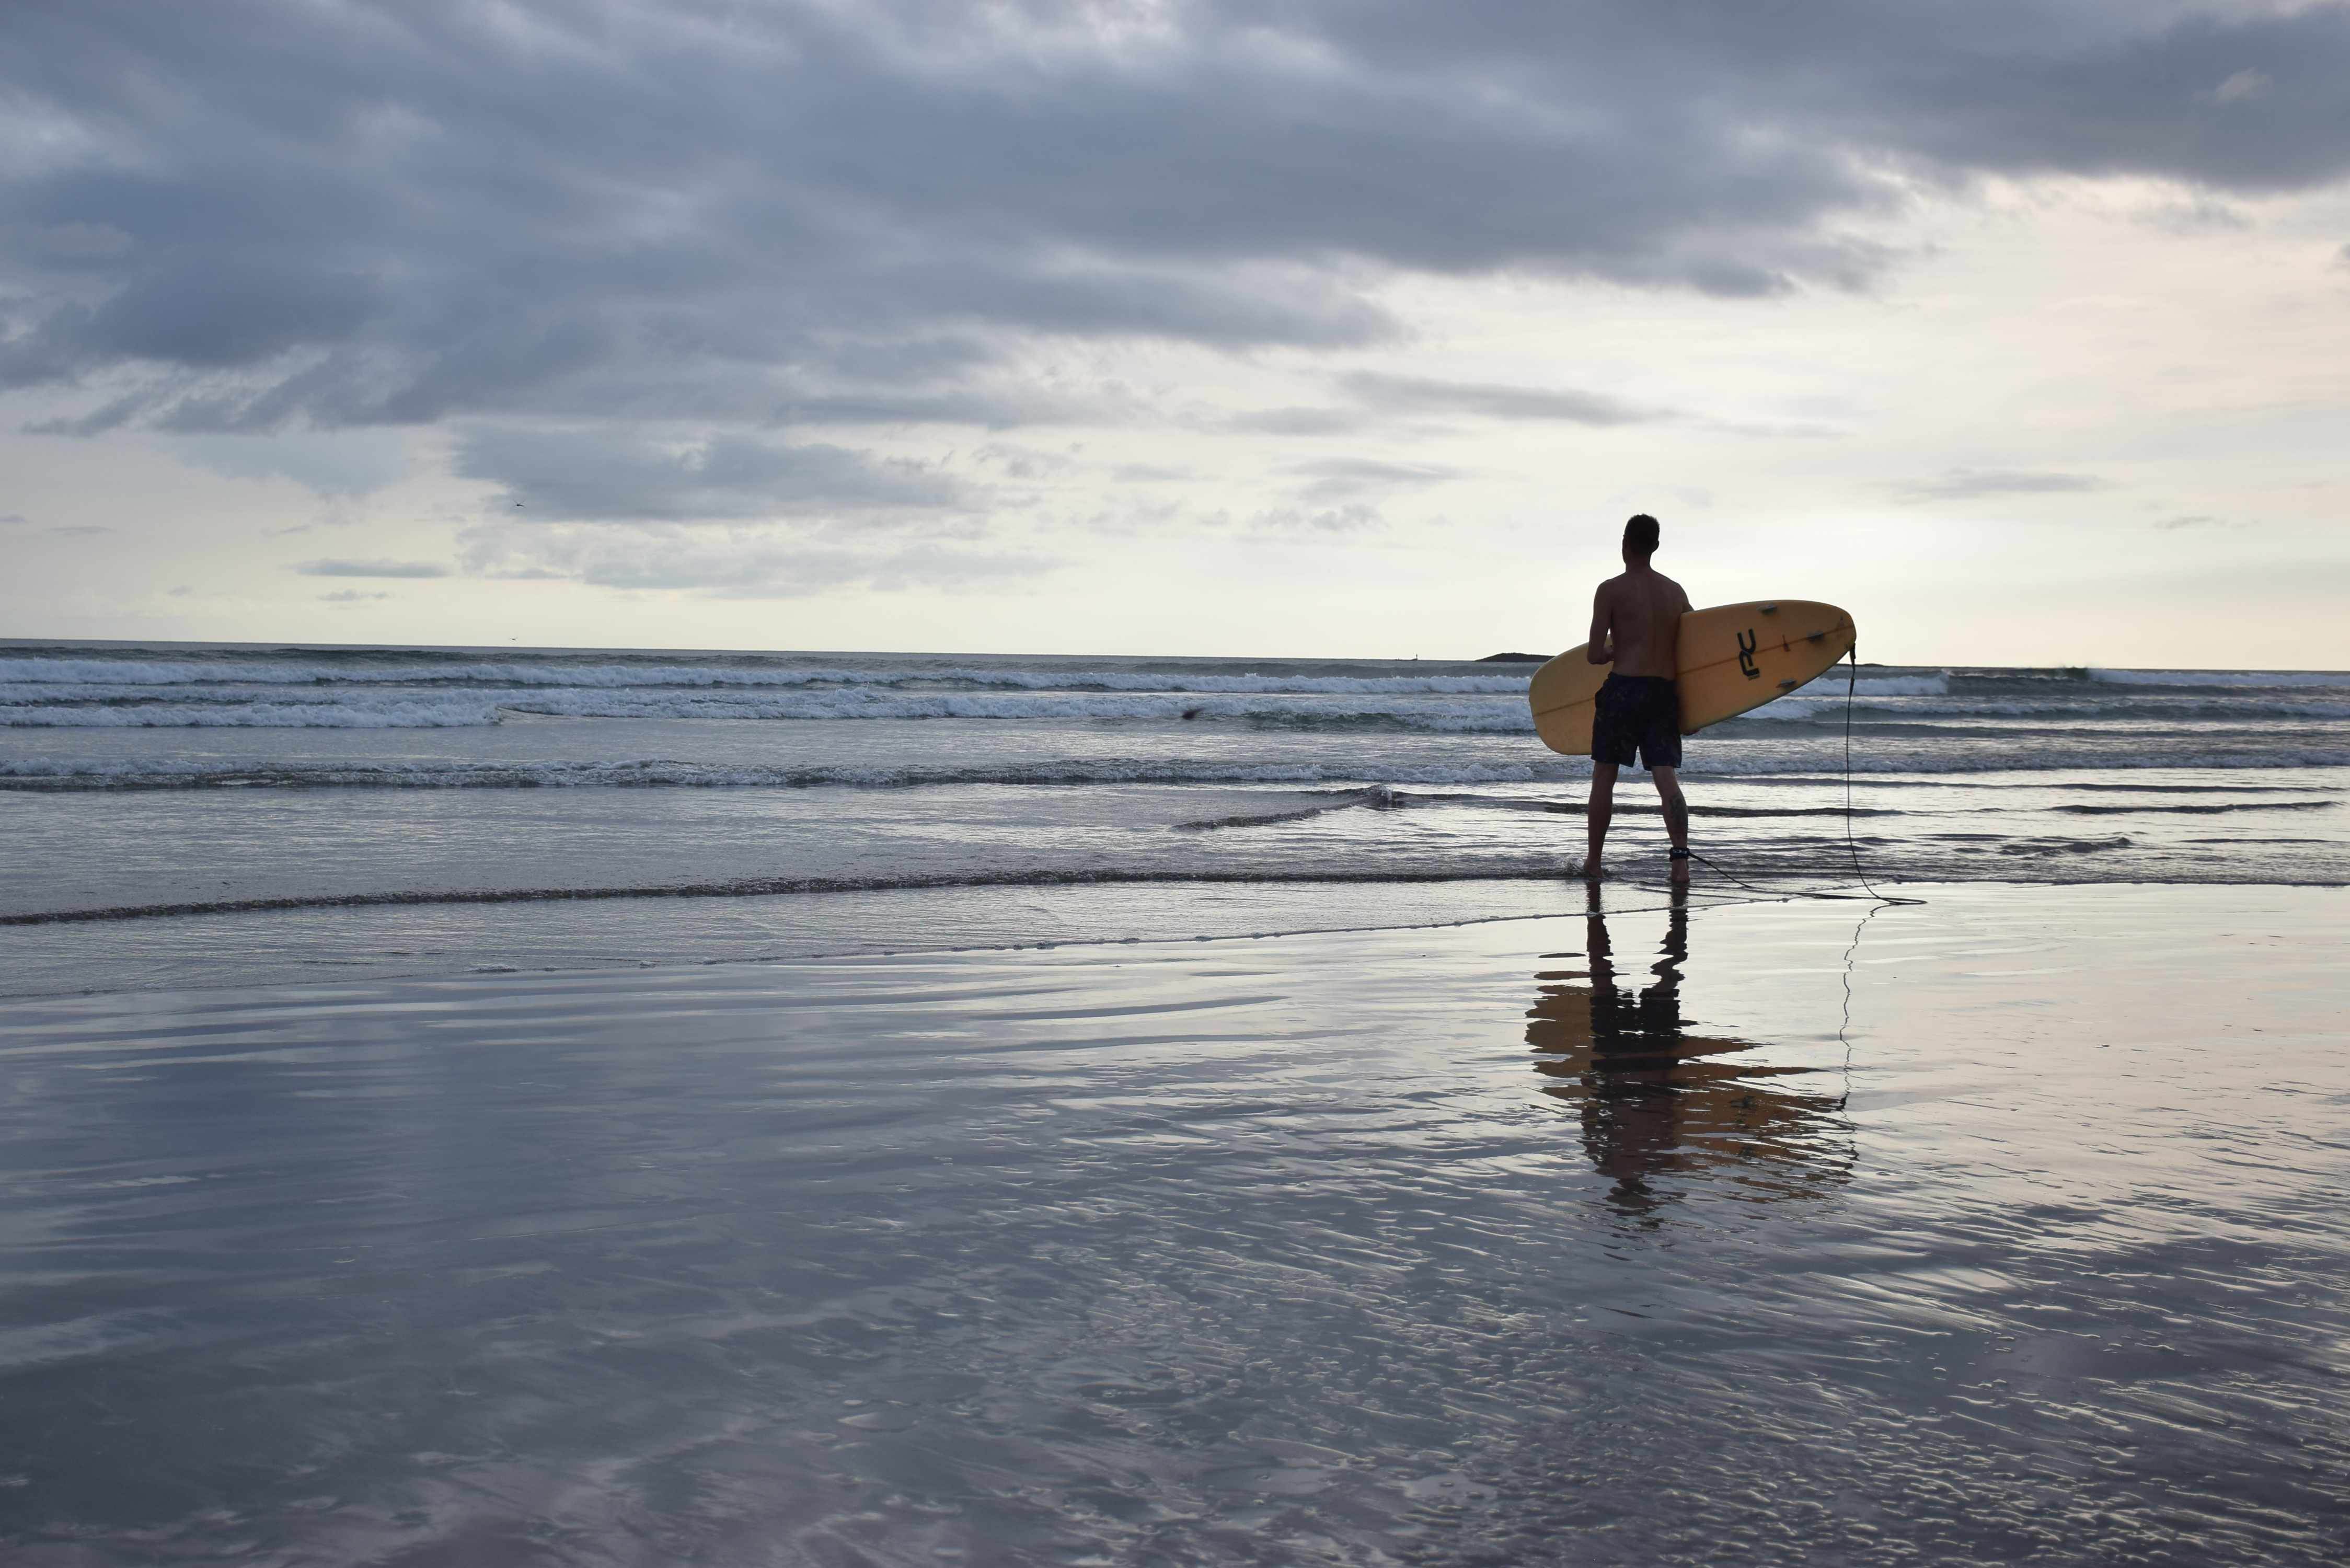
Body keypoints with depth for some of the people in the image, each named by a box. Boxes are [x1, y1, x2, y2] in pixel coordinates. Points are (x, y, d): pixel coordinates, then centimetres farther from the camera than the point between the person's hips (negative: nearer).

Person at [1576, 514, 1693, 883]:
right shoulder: (1676, 592, 11)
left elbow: (1594, 655, -8)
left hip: (1623, 689, -4)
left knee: (1604, 776, 8)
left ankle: (1594, 862, 15)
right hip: (1665, 693, 4)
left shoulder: (1611, 590, -5)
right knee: (1667, 778, -1)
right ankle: (1681, 859, -15)